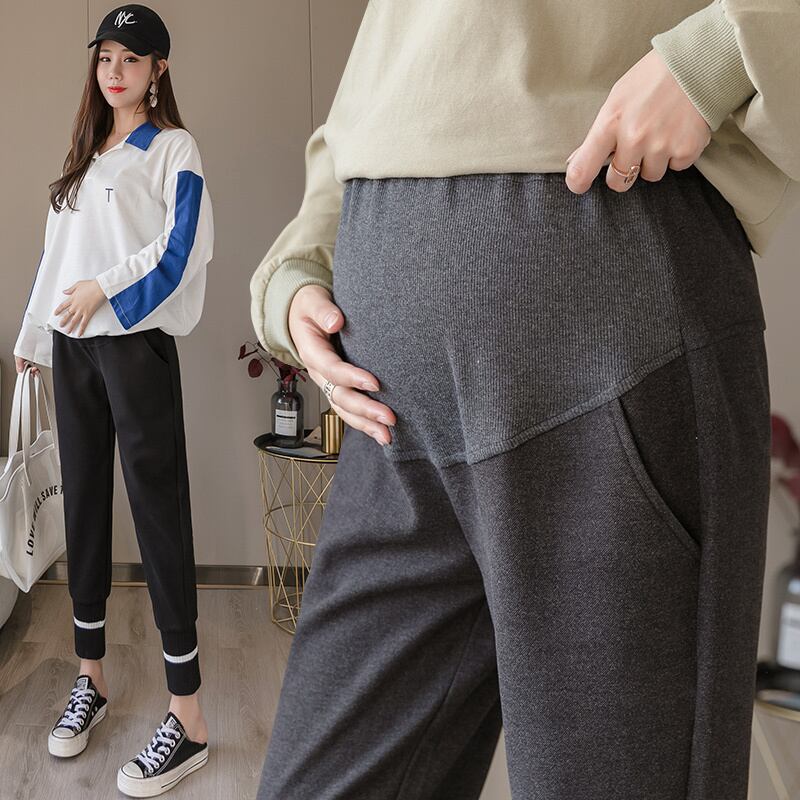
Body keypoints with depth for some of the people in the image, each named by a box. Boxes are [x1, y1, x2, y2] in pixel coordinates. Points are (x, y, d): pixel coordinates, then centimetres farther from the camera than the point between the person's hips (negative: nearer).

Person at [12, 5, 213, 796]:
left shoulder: (173, 147, 2)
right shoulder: (84, 152, 21)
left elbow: (183, 245, -11)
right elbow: (58, 250, 22)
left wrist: (105, 288, -15)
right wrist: (34, 332, 20)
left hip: (136, 343, -7)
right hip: (74, 347, 7)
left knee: (158, 511, -9)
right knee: (83, 504, 9)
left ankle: (187, 717, -5)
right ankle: (91, 677, 23)